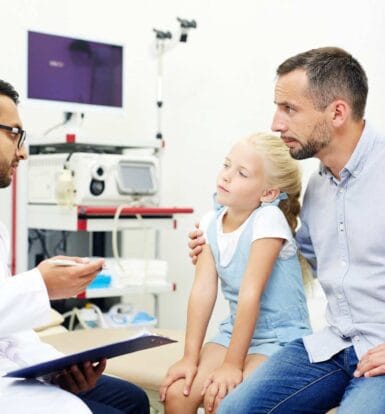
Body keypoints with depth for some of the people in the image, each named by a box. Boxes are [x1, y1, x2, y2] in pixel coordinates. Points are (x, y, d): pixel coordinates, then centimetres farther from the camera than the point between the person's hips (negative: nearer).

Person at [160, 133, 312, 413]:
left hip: (281, 339, -5)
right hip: (235, 331, 6)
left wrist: (232, 364, -23)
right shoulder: (211, 222, -2)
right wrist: (190, 358, -12)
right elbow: (203, 291, -7)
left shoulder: (268, 219, -20)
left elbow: (250, 294, -23)